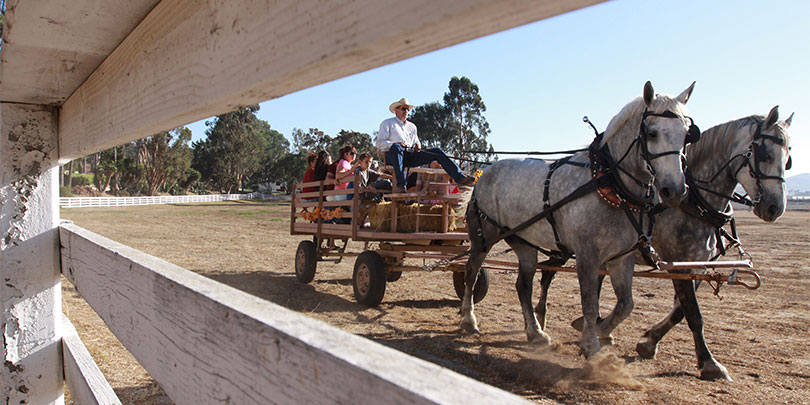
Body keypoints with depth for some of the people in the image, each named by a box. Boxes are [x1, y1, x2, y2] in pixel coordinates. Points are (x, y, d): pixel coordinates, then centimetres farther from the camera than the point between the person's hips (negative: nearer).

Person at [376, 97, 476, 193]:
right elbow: (380, 143, 0)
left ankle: (460, 177, -19)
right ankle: (400, 185, -46)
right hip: (392, 155, -5)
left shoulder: (412, 126, 29)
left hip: (410, 156, 5)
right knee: (396, 147, -42)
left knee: (437, 151, -10)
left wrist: (417, 145, 8)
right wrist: (395, 144, -18)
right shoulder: (387, 123, 12)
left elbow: (416, 141, 34)